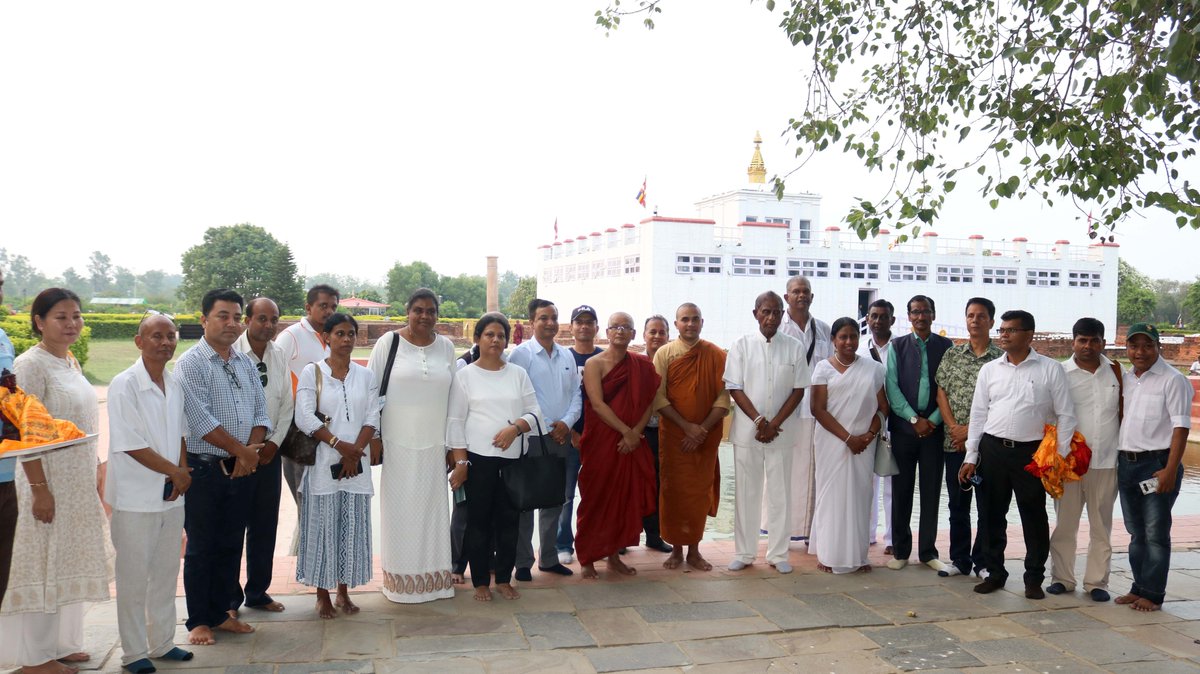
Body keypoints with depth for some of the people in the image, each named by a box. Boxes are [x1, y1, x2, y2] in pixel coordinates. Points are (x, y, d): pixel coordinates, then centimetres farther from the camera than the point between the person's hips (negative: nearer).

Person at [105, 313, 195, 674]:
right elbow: (130, 444, -17)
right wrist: (175, 472, -12)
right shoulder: (124, 384, -13)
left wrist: (182, 471, -2)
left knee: (166, 573, 15)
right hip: (135, 498, -6)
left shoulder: (174, 385, 6)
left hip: (171, 494, 6)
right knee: (134, 577, 5)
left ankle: (162, 642, 28)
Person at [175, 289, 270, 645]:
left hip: (241, 469, 6)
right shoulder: (191, 363, -9)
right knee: (201, 548, 5)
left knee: (231, 546, 13)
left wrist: (250, 452, -7)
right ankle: (198, 621, 16)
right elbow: (201, 419, -17)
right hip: (204, 468, -6)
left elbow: (260, 411, 8)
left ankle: (220, 613, 25)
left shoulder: (246, 363, 11)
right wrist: (241, 451, -13)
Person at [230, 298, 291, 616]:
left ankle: (258, 592, 26)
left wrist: (274, 442, 1)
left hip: (270, 450, 5)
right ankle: (229, 598, 17)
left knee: (265, 526, 12)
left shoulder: (279, 355, 4)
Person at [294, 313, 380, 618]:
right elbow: (304, 418, -9)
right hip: (323, 463, -3)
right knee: (322, 526, 2)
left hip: (356, 464, 3)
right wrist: (339, 444, -16)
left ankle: (344, 591, 18)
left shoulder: (365, 375, 9)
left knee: (352, 527, 6)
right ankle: (322, 595, 14)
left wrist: (355, 452, -10)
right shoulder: (311, 372, 0)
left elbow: (372, 418, 3)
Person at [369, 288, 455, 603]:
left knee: (432, 506, 8)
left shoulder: (446, 346, 7)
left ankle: (433, 574, 21)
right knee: (401, 509, 4)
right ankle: (401, 577, 17)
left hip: (434, 444, 3)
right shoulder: (389, 342, -3)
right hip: (398, 443, -3)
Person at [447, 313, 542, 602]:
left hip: (512, 458, 2)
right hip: (478, 458, -2)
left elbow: (534, 412, 7)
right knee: (479, 521, 4)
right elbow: (455, 421, 0)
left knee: (509, 520, 7)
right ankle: (480, 582, 16)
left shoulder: (518, 373, 10)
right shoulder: (465, 375, 3)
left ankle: (504, 579, 21)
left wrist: (515, 427, -13)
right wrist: (460, 462, -6)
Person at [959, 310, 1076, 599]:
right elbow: (978, 414, 10)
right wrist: (971, 457, 6)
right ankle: (995, 572, 23)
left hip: (1031, 453, -3)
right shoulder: (989, 370, 8)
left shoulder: (1050, 369, -1)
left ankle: (1034, 578, 19)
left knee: (1034, 517, 5)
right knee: (991, 515, 8)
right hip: (992, 449, 3)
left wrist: (1060, 457, -5)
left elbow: (1065, 415, 0)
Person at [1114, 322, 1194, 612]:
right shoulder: (1124, 379, 12)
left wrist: (1170, 470, -18)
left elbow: (1180, 427, -12)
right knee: (1136, 533, 14)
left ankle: (1153, 595, 9)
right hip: (1126, 463, 6)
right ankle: (1139, 588, 24)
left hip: (1157, 464, -6)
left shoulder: (1172, 380, -8)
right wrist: (1117, 462, 11)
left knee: (1155, 534, 0)